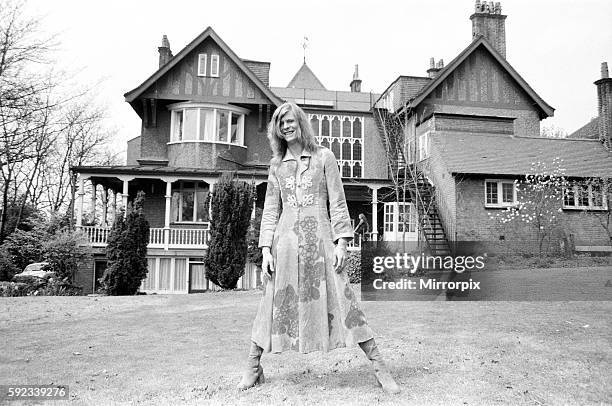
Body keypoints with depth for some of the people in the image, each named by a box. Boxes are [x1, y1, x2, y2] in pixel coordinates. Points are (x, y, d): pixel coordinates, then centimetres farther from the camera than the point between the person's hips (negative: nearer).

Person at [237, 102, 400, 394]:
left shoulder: (324, 157, 7)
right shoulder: (276, 165, 13)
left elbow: (338, 203, 3)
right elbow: (270, 209, 11)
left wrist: (341, 242, -6)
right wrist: (266, 249, 2)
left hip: (320, 239, -2)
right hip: (286, 240, 2)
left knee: (341, 302, -4)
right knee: (274, 303, 5)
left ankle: (380, 369, 5)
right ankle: (252, 368, 21)